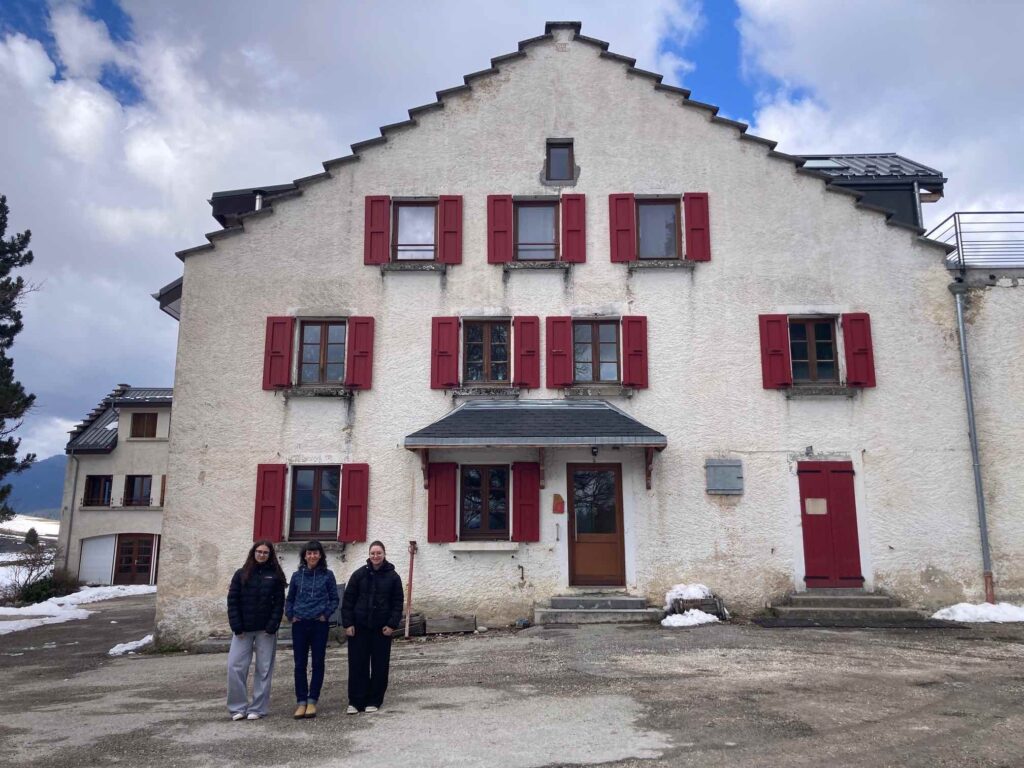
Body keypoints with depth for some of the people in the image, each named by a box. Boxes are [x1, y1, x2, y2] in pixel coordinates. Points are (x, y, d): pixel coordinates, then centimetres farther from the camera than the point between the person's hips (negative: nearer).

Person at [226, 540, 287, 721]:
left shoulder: (275, 576, 3)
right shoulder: (241, 574, 5)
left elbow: (279, 603, -1)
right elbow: (232, 601, 1)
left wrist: (272, 627, -12)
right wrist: (236, 627, -8)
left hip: (266, 630, -1)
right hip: (243, 629, 1)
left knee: (264, 669, 2)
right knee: (235, 666, -4)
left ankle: (258, 708, 10)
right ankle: (238, 707, 9)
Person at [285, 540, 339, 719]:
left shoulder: (327, 575, 1)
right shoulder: (297, 575, 6)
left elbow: (334, 599, 4)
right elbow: (289, 599, 14)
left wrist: (326, 614, -8)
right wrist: (290, 615, 0)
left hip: (319, 624, -2)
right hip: (300, 624, 2)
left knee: (318, 663, 3)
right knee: (300, 664, 3)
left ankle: (312, 701, 12)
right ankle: (301, 702, 11)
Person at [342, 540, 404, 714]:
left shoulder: (392, 576, 1)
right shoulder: (359, 574, 1)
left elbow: (398, 602, 2)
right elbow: (348, 600, 2)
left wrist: (392, 624, -7)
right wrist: (348, 623, -5)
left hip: (382, 628, 0)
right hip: (359, 627, 0)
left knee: (380, 666, 4)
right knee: (357, 665, 2)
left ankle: (374, 701, 16)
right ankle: (355, 701, 11)